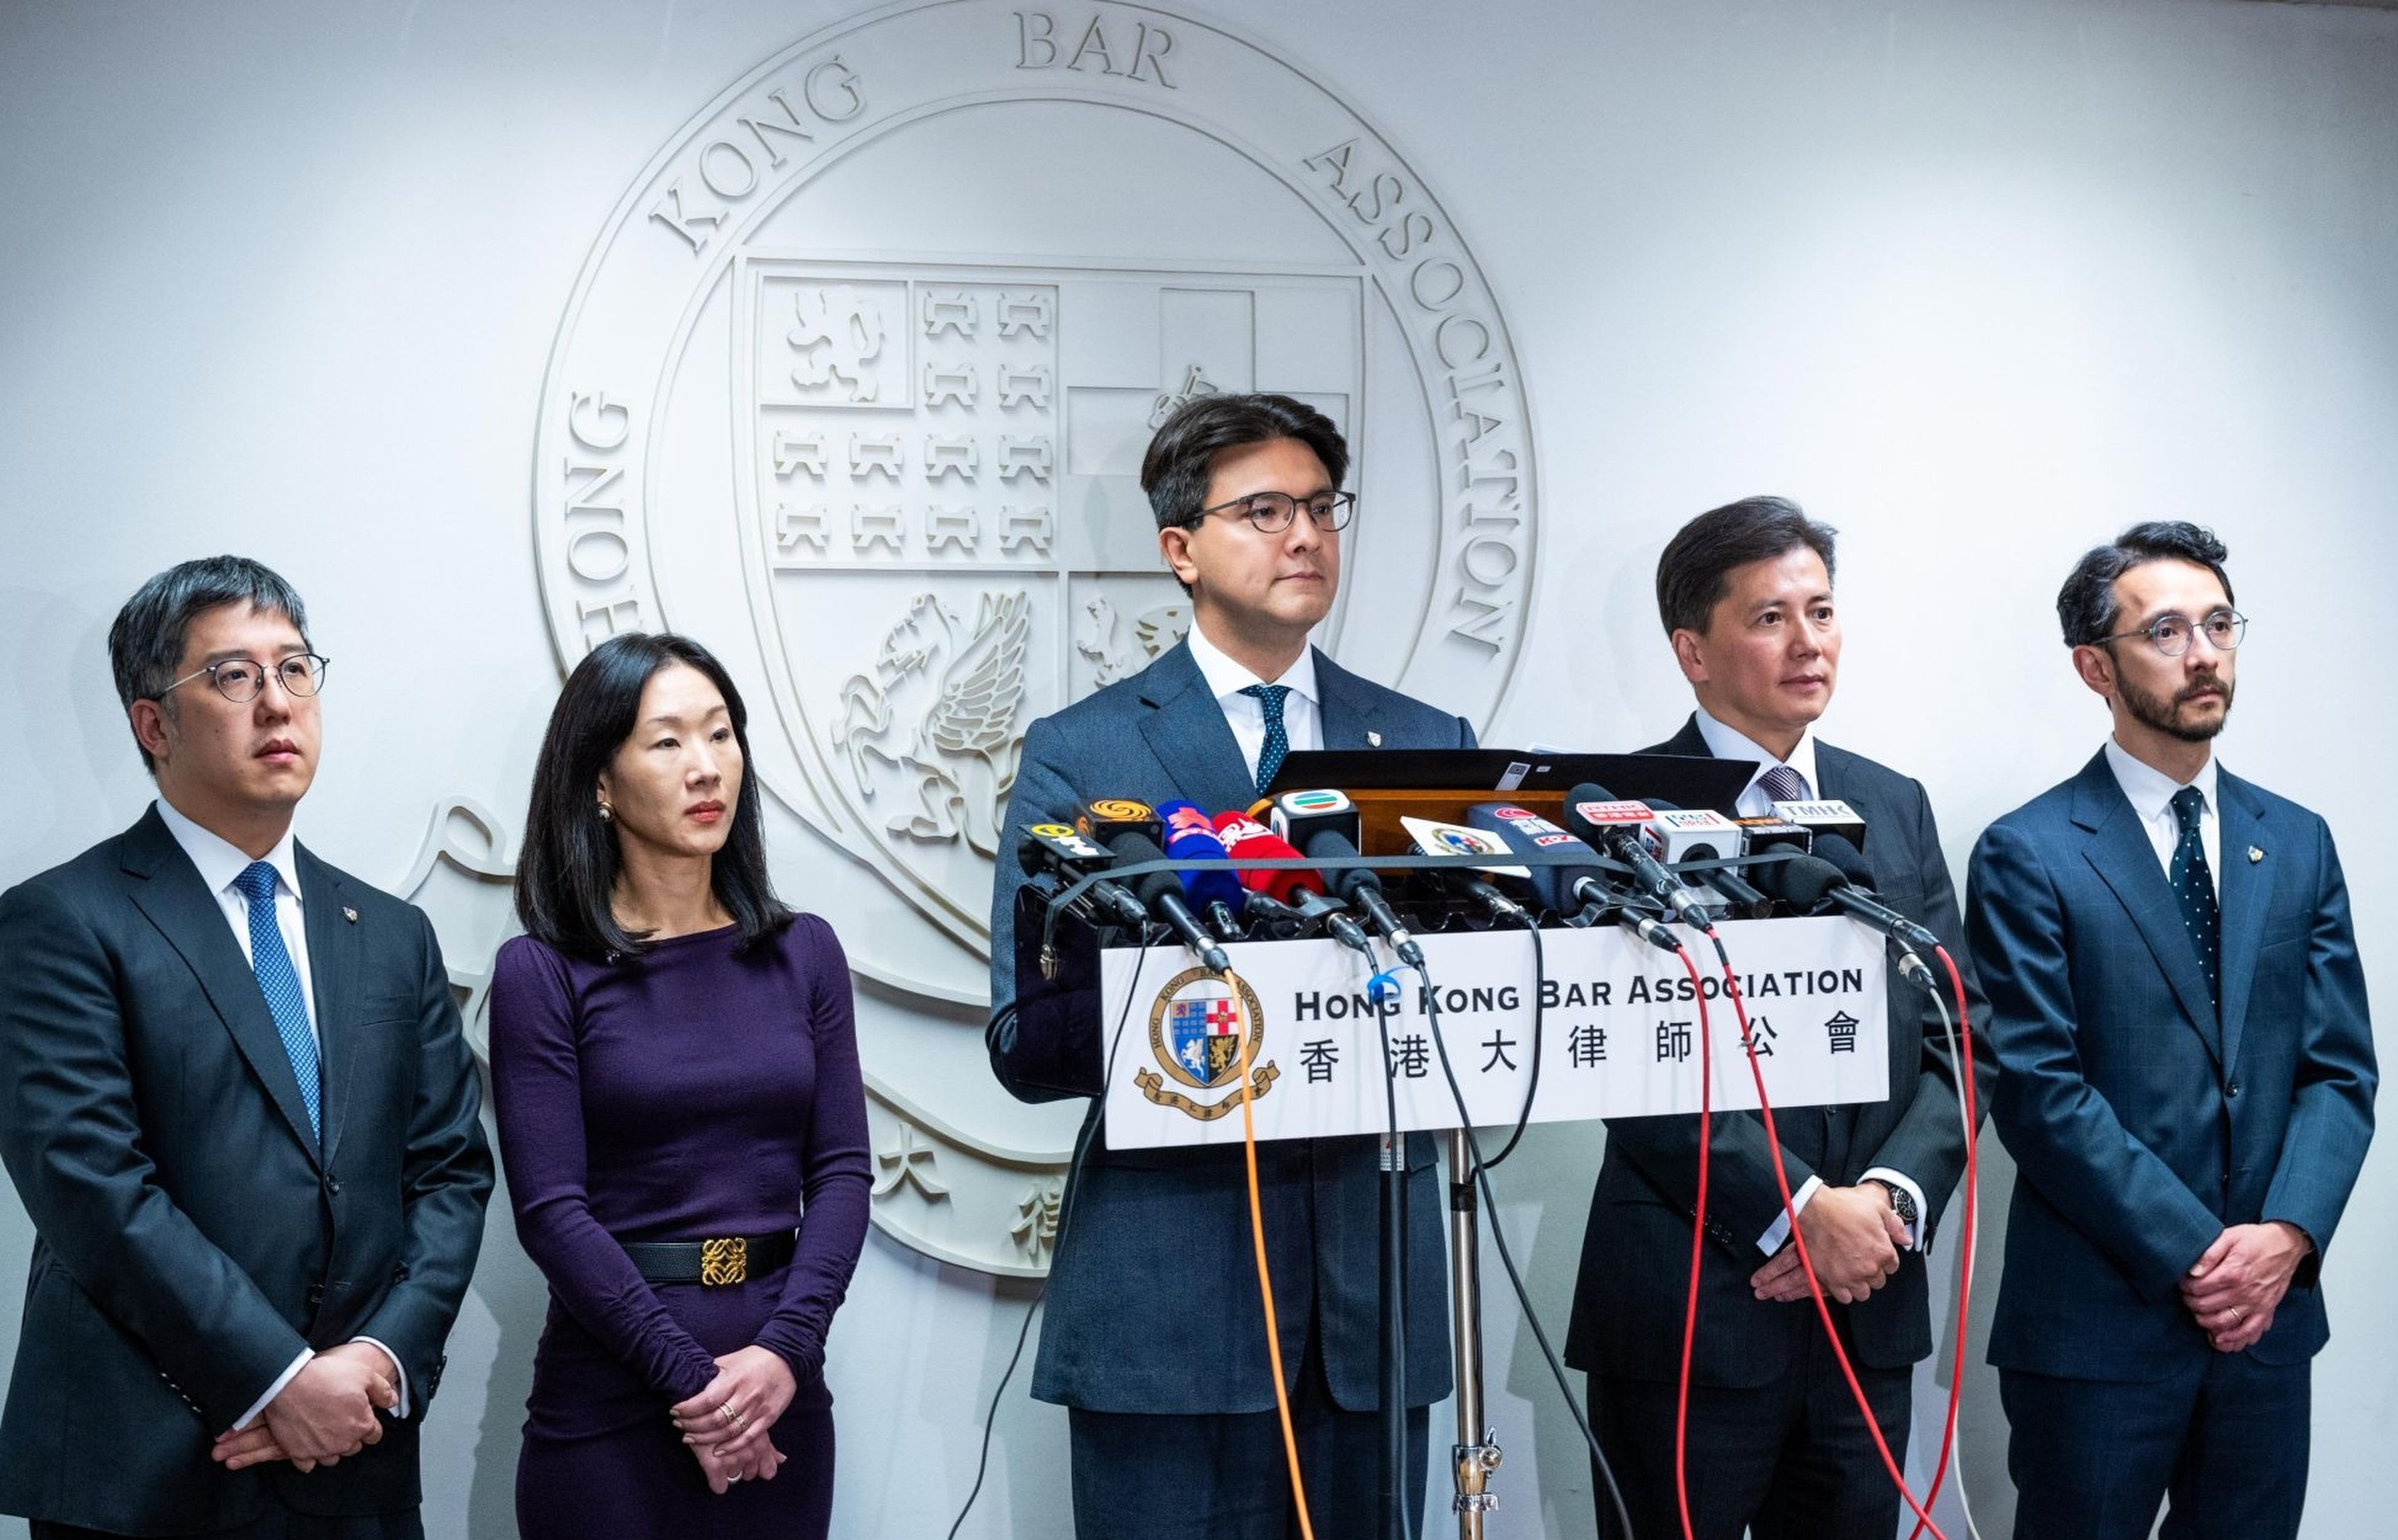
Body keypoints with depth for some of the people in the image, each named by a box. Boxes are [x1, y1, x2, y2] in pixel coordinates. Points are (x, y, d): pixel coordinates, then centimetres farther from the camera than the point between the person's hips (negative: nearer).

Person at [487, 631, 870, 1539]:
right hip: (611, 1403, -3)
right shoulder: (542, 974, -4)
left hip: (780, 1399, 3)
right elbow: (552, 1209, -9)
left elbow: (840, 1169, 2)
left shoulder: (803, 953, 7)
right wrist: (689, 1379, -16)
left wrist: (784, 1350, -12)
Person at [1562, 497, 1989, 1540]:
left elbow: (1957, 1035, 8)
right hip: (1690, 1309, -5)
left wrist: (1892, 1196, -8)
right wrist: (1800, 1211, -17)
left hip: (1869, 1308, 5)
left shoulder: (1896, 808, 12)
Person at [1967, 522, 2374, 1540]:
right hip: (2097, 1322, -4)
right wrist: (2190, 1255, -15)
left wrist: (2287, 1235, -10)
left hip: (2269, 1309, 5)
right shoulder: (2028, 855, -5)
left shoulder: (2298, 844, 10)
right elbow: (2039, 1090, -12)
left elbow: (2338, 1070, 6)